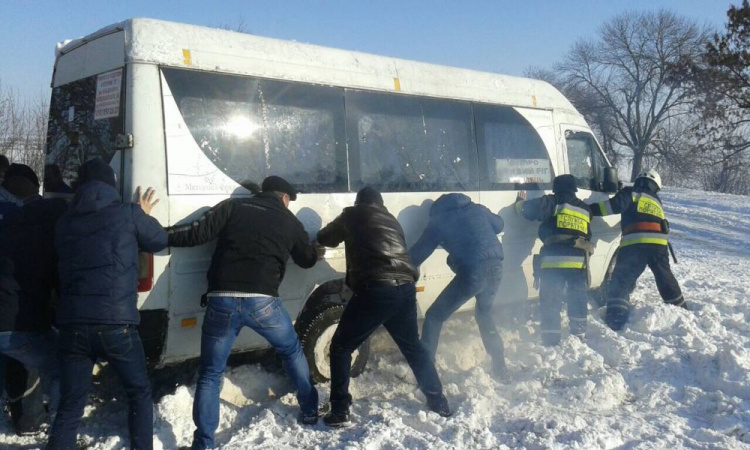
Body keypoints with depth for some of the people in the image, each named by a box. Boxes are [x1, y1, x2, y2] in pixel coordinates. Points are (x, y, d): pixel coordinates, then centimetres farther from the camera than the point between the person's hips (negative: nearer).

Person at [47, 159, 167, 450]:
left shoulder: (64, 223, 13)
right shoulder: (128, 213, 0)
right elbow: (160, 241, 16)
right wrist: (143, 217, 33)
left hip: (72, 325, 3)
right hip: (115, 324, -3)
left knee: (70, 407, 12)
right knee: (139, 394, 17)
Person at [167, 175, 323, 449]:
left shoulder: (232, 207, 11)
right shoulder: (289, 221, 16)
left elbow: (197, 234, 1)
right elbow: (306, 259, 31)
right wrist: (317, 253, 54)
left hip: (221, 301, 0)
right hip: (262, 302, 0)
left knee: (210, 375, 12)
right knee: (293, 351, 28)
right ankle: (310, 412, 36)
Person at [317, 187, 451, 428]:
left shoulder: (353, 215, 11)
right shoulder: (391, 220, 25)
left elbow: (324, 238, 22)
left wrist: (340, 230, 41)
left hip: (375, 290, -5)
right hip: (405, 288, 6)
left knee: (341, 348, 9)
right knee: (413, 346, 25)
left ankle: (340, 412, 4)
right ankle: (438, 401, 30)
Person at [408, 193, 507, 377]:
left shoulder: (439, 219, 10)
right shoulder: (477, 208, 19)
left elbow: (419, 252, 12)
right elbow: (499, 225, 33)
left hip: (472, 272, -5)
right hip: (496, 267, 5)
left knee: (434, 317, 8)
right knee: (484, 313, 30)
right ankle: (499, 366, 32)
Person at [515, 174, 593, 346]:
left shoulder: (552, 203, 4)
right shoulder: (585, 209, 22)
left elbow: (528, 209, 6)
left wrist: (520, 202, 24)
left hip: (554, 261, -4)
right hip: (578, 262, 5)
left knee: (550, 304, 0)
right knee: (578, 301, 16)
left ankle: (551, 342, -3)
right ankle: (579, 337, 21)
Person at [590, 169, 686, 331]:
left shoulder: (631, 194, 11)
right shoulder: (656, 201, 30)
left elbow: (613, 206, -5)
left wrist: (591, 209, -3)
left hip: (635, 243, -5)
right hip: (659, 243, 5)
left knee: (621, 281, -6)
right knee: (666, 278, 25)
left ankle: (616, 319, -20)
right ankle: (680, 309, 39)